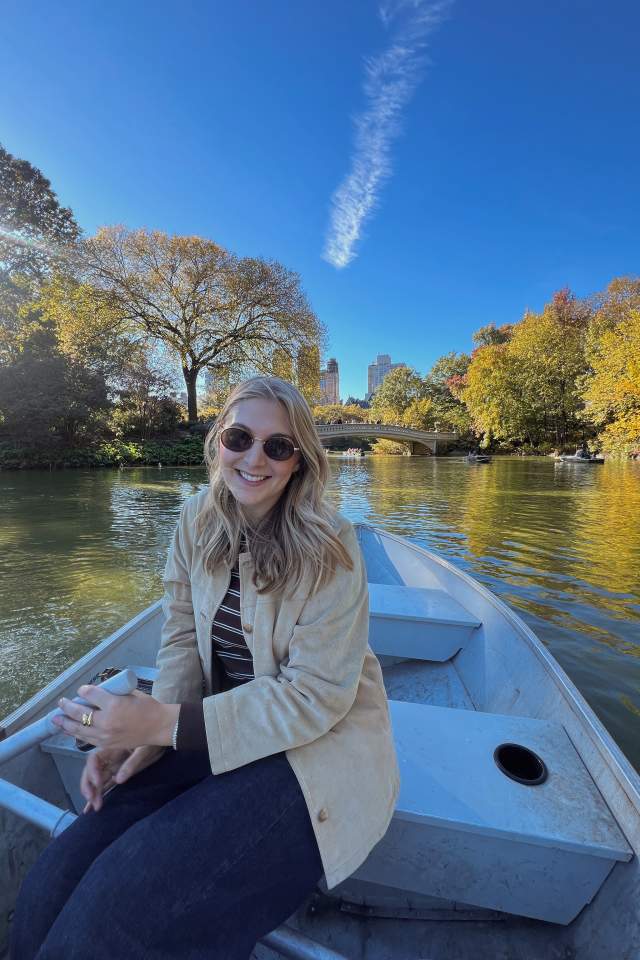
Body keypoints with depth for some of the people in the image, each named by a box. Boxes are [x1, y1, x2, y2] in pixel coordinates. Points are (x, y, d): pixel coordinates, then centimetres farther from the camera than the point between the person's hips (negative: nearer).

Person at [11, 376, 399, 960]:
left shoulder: (328, 547, -18)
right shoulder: (198, 522, -2)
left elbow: (316, 694, -19)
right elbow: (183, 637, 2)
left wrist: (169, 723, -24)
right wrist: (148, 728, -16)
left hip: (320, 743, -4)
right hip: (221, 725, 5)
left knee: (125, 906, -18)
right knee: (53, 888, -10)